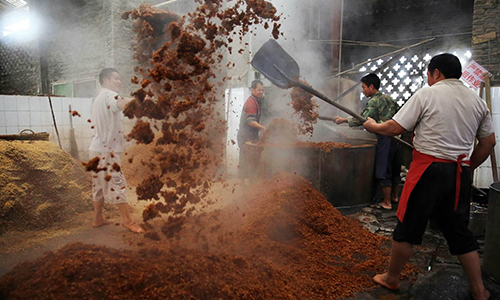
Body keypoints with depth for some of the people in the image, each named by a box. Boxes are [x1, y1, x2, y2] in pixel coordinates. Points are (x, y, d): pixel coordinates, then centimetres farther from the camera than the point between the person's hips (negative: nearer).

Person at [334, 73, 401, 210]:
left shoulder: (374, 101, -8)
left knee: (383, 171, -2)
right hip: (396, 137, 9)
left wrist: (343, 120, -10)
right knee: (394, 169, 18)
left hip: (386, 137, -9)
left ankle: (386, 203, 4)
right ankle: (394, 196, 31)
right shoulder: (388, 98, 17)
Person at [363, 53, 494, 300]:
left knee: (408, 226, 6)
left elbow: (395, 128, -10)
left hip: (429, 169, -6)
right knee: (458, 230, 18)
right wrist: (468, 167, 22)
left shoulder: (427, 94, -6)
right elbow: (488, 142, 14)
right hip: (460, 173, 6)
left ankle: (391, 278, 22)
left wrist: (373, 126, 8)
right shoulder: (477, 101, 12)